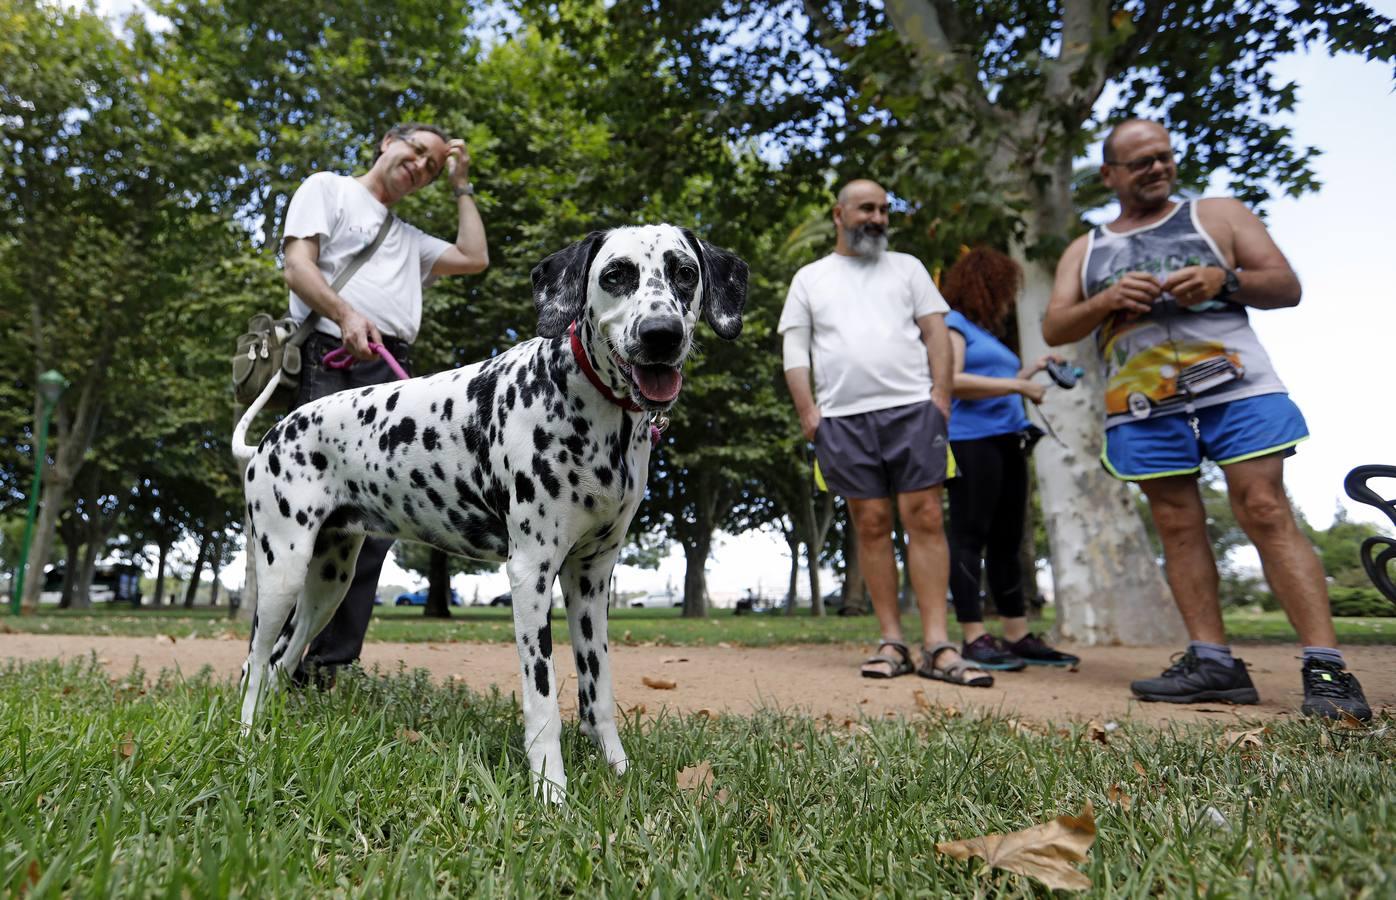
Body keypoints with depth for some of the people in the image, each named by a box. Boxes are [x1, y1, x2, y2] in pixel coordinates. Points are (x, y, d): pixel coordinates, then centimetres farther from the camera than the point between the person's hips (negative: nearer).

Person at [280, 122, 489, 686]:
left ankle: (328, 666, 2)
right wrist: (346, 313, -19)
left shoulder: (409, 237, 33)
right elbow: (298, 264, 1)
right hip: (332, 363, -5)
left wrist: (462, 187, 30)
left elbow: (474, 259, 24)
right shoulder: (328, 189, 16)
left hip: (396, 378, 6)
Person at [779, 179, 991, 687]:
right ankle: (892, 643, 6)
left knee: (925, 520, -7)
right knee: (872, 526, 0)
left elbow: (936, 331, 11)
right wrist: (807, 410, -3)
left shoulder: (906, 267, 18)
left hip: (912, 409, 0)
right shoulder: (810, 278, 16)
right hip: (843, 418, 0)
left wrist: (940, 393, -2)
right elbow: (795, 350, 9)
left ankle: (936, 646, -4)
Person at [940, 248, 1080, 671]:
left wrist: (1031, 371, 25)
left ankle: (1018, 637, 11)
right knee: (970, 537, -9)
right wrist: (1018, 386, -13)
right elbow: (952, 381, -14)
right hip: (971, 441, -9)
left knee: (1007, 540, 7)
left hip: (1007, 441, 9)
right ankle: (975, 639, -8)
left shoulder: (987, 333, 25)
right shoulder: (952, 323, 0)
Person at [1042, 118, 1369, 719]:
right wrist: (1106, 300, -10)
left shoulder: (1219, 214, 15)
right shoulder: (1085, 251, 19)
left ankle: (1326, 668, -9)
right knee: (1178, 528, 1)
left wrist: (1225, 279, -11)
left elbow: (1287, 287, 9)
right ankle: (1213, 661, 5)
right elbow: (1054, 328, 9)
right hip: (1143, 409, 2)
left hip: (1235, 388, -2)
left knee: (1267, 513, -11)